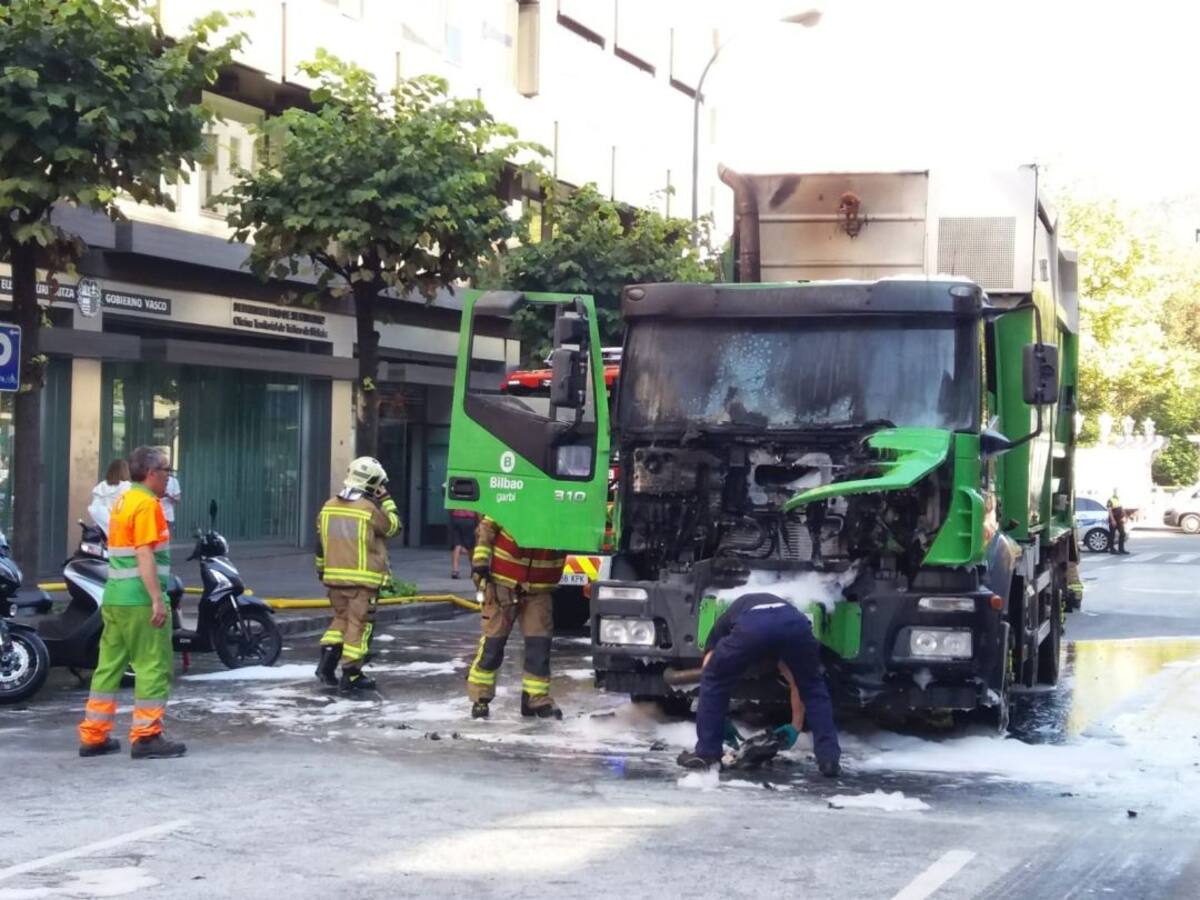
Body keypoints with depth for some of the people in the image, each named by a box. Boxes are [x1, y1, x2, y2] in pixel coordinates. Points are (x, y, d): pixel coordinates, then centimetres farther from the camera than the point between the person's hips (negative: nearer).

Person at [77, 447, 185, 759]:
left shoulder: (123, 501, 16)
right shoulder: (147, 504, -13)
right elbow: (145, 555, -20)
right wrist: (158, 599, -22)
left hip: (115, 598, 9)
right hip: (141, 599, -9)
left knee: (109, 664, 12)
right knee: (154, 666, -3)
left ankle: (93, 735, 15)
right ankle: (146, 737, -3)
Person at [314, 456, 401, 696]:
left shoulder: (329, 506, 6)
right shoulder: (370, 510, -14)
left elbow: (320, 543, 12)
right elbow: (393, 527, 1)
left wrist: (321, 569, 24)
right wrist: (386, 501, 7)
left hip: (334, 577, 6)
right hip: (363, 579, -6)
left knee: (341, 618, 21)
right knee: (359, 625, 0)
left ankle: (327, 662, 12)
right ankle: (350, 678, 0)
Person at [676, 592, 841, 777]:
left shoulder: (724, 623, 43)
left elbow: (710, 677, 36)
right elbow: (798, 682, 49)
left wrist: (721, 721, 45)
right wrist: (796, 726, 57)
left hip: (751, 627, -2)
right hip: (795, 624, 2)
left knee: (714, 681, 24)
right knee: (813, 689, 28)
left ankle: (707, 753, 25)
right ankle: (829, 758, 20)